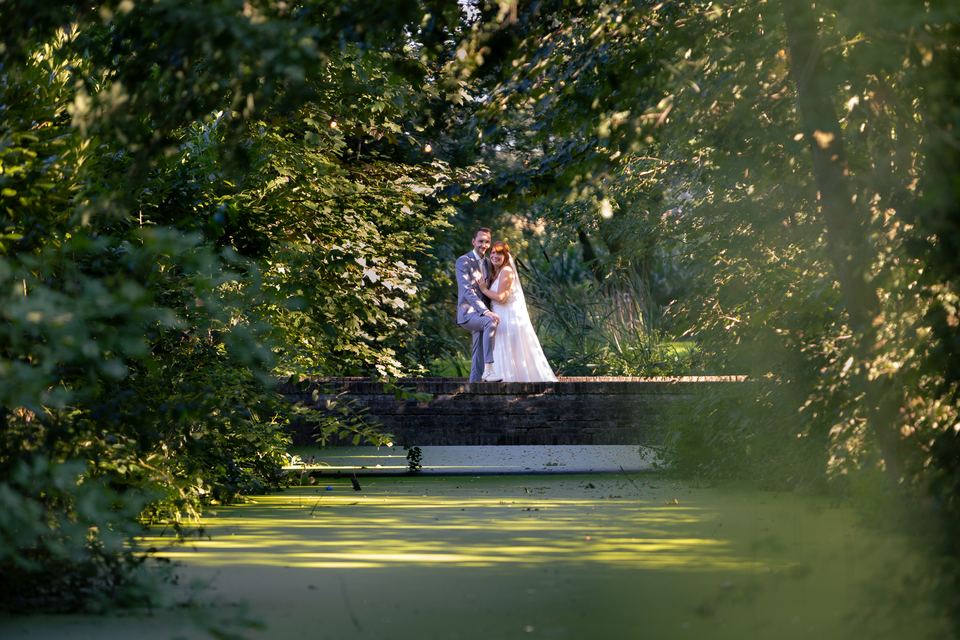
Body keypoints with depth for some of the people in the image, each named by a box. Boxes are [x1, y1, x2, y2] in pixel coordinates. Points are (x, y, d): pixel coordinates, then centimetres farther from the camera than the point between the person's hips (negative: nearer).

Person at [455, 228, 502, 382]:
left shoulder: (487, 263, 15)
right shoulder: (463, 262, -10)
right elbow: (467, 290, -21)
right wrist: (485, 311, -32)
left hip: (481, 314, 8)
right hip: (468, 313, -8)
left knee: (478, 359, 5)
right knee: (490, 323, -36)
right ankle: (488, 370, -41)